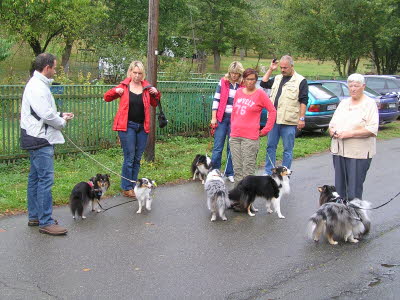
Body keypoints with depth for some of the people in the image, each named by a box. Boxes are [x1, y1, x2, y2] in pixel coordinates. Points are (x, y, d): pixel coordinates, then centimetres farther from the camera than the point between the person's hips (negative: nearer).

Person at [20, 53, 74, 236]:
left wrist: (60, 115, 9)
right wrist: (62, 122, -6)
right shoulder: (37, 87, -17)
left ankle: (34, 217, 25)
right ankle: (45, 222, -6)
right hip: (40, 140, -11)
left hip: (38, 140, 11)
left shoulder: (39, 84, 16)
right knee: (46, 179, -9)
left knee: (35, 178, 15)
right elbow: (46, 114, -22)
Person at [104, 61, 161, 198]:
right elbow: (106, 97, 7)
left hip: (142, 127, 4)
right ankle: (126, 188, 4)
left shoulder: (147, 87, 7)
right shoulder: (124, 86, -1)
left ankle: (133, 185, 21)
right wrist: (115, 91, -12)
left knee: (137, 158, 10)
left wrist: (156, 94, -1)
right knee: (129, 158, -5)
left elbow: (154, 104, 18)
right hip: (128, 126, -4)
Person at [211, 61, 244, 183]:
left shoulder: (243, 86, 3)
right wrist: (213, 117, -3)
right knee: (218, 146, -1)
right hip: (222, 117, -1)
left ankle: (230, 173, 15)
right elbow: (216, 100, 2)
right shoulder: (223, 82, 2)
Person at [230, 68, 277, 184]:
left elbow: (272, 111, -1)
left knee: (248, 168, -4)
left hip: (250, 137, -5)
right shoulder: (239, 92, 12)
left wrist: (265, 130, -2)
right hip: (235, 136, 5)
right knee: (237, 167, 9)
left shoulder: (260, 94, -2)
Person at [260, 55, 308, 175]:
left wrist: (301, 118, -11)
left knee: (288, 149, 2)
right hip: (273, 119, 6)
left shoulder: (300, 81, -2)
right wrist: (270, 70, 11)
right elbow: (263, 83, 19)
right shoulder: (277, 78, 16)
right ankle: (268, 173, 18)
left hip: (289, 121, -6)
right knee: (270, 146, 10)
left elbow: (303, 101, -6)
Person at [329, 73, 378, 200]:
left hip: (358, 153, -6)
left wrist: (350, 134, -19)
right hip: (339, 151, 6)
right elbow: (332, 123, 20)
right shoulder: (343, 102, 16)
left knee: (354, 188, -6)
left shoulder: (370, 104, -3)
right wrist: (332, 131, -4)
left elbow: (372, 130, -13)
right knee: (339, 186, 9)